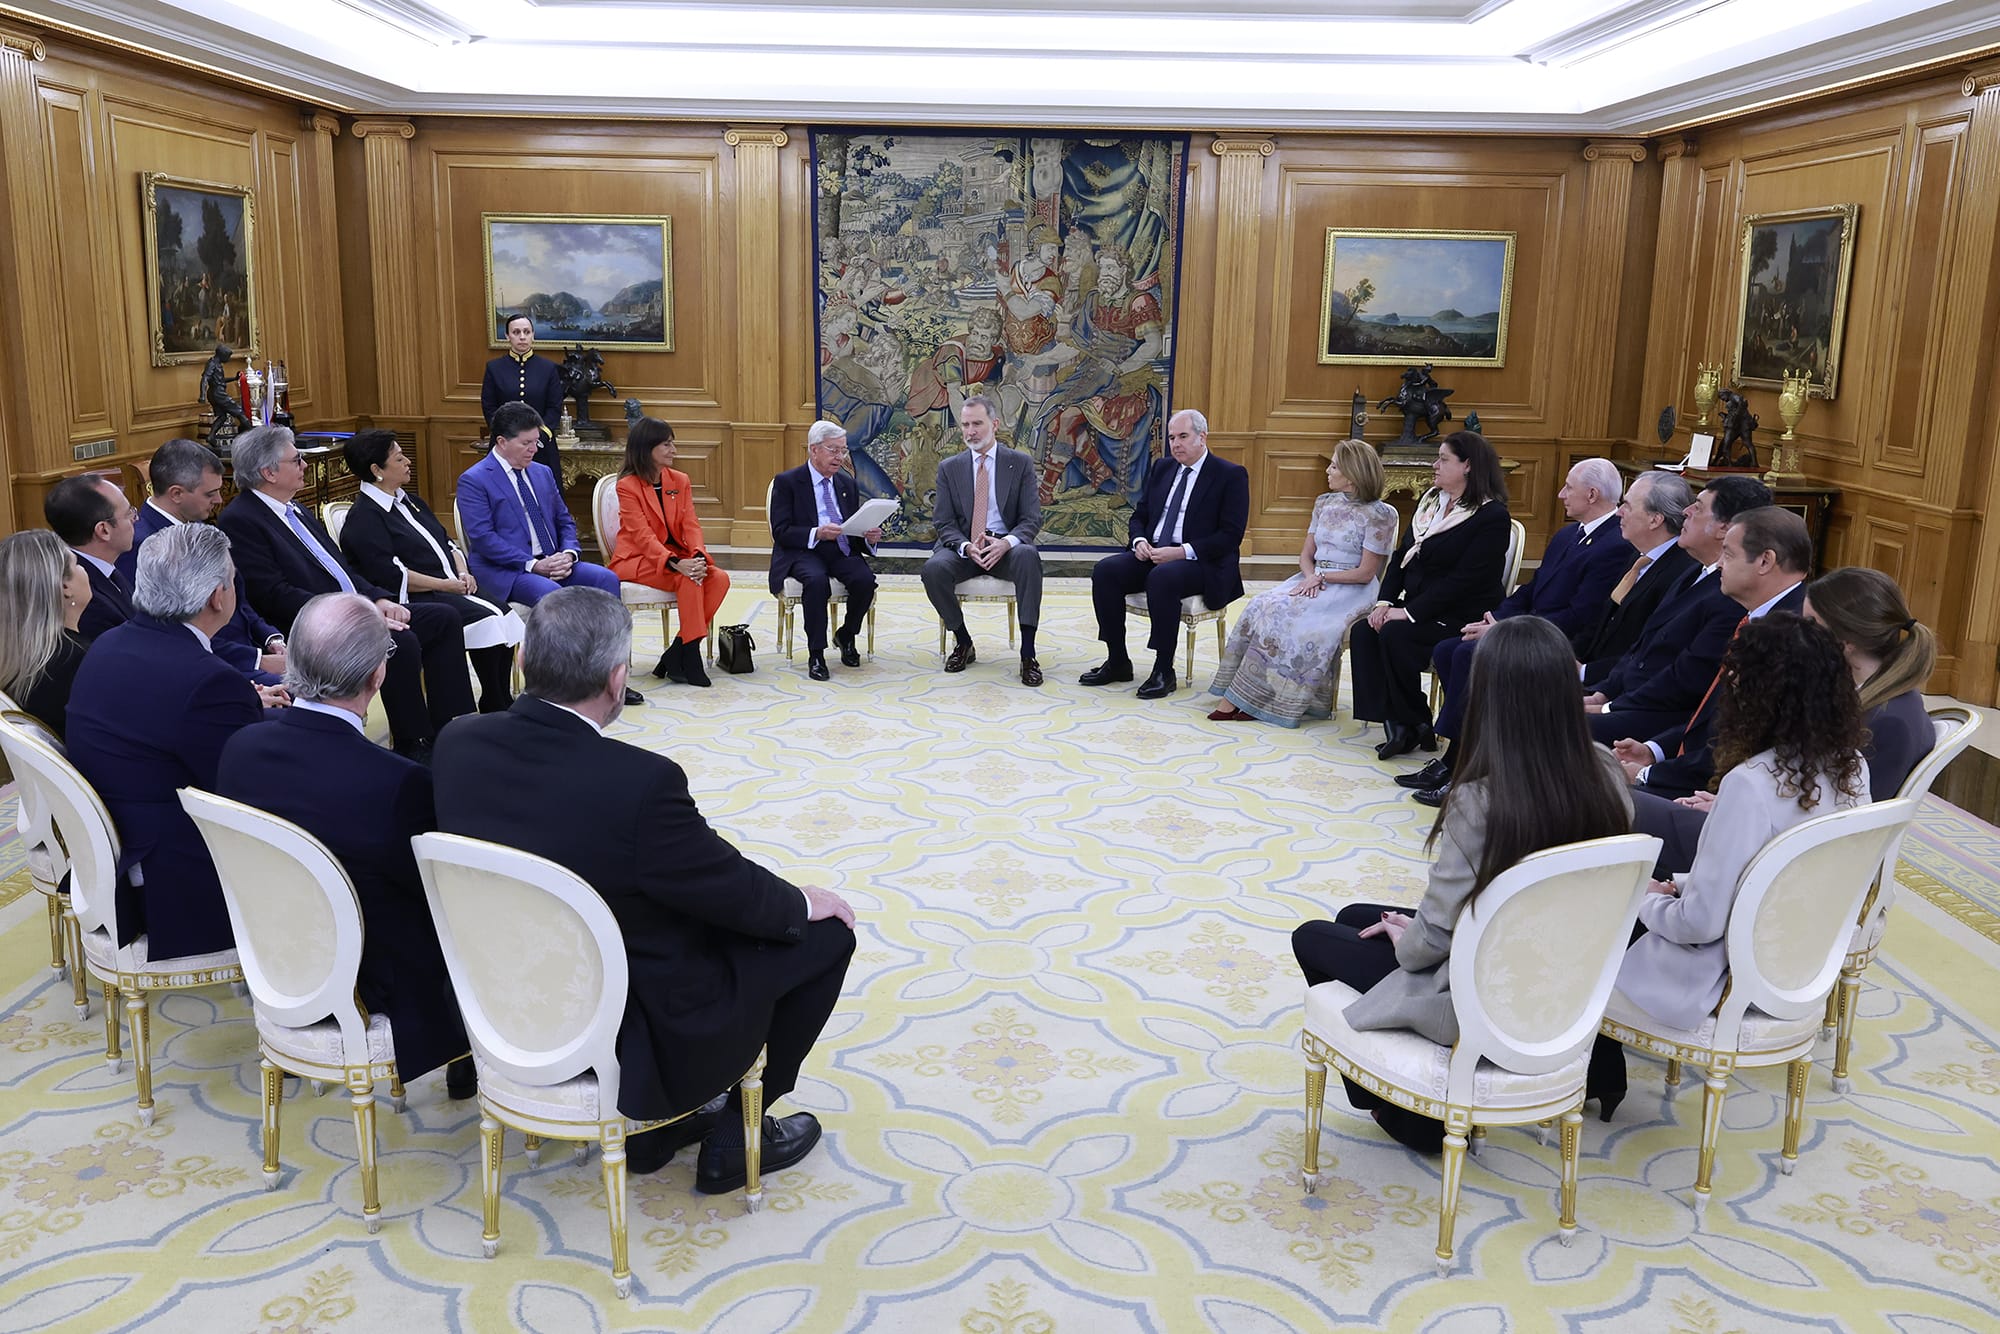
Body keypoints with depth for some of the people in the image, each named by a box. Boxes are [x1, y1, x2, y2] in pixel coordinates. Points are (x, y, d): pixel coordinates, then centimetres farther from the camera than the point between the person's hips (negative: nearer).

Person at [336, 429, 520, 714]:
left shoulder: (410, 501, 21)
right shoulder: (363, 517, -7)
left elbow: (446, 541, 22)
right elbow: (390, 574, -17)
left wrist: (462, 573, 2)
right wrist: (445, 585, -16)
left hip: (451, 588, 8)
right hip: (413, 599, -8)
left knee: (503, 614, -17)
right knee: (485, 619, -27)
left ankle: (503, 702, -12)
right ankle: (494, 709, -18)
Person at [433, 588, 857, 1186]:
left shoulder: (460, 744, -12)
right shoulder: (640, 782, -32)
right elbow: (737, 893, -16)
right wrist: (804, 903, 5)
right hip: (636, 1041, -7)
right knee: (827, 930, 8)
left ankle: (657, 1122, 32)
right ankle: (735, 1140, 22)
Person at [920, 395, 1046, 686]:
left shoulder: (1020, 463, 4)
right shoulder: (949, 468, 8)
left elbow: (1031, 519, -1)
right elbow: (945, 523, 4)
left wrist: (1007, 542, -24)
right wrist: (966, 547, -20)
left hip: (1005, 547, -1)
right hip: (963, 546, 2)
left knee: (1028, 556, -36)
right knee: (934, 568, -31)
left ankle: (1028, 653, -32)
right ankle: (963, 643, -6)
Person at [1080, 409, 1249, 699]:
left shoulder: (1231, 475, -3)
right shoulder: (1162, 469, 17)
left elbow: (1231, 535, -11)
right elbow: (1139, 515, 20)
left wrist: (1182, 552, -21)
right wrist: (1139, 541, -4)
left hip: (1202, 563, -6)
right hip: (1153, 554, 6)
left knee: (1162, 577, -37)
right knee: (1105, 570, -19)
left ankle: (1164, 671, -27)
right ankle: (1117, 662, -11)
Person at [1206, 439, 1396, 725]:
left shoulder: (1379, 514, -7)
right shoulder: (1324, 503, 13)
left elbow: (1365, 573, -9)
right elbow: (1306, 554, 13)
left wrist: (1321, 577, -13)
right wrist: (1311, 577, -8)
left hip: (1352, 589, -6)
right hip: (1314, 581, 6)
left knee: (1291, 616, -30)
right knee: (1263, 607, -22)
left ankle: (1245, 697, -23)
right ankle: (1236, 698, -27)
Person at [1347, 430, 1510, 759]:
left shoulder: (1492, 516, -12)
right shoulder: (1429, 501, 13)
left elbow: (1464, 579, -20)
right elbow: (1402, 556, 13)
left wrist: (1410, 612, -23)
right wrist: (1385, 602, -3)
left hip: (1462, 616, -8)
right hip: (1417, 606, 8)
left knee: (1394, 634, -30)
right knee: (1363, 631, -18)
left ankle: (1414, 724, -13)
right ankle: (1395, 722, -20)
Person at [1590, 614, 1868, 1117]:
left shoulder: (1751, 784, -31)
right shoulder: (1852, 767, -6)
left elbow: (1701, 922, -26)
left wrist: (1651, 900, -5)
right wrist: (1682, 885, 7)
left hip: (1732, 979, -8)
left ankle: (1599, 1081, 33)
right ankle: (1601, 1078, 33)